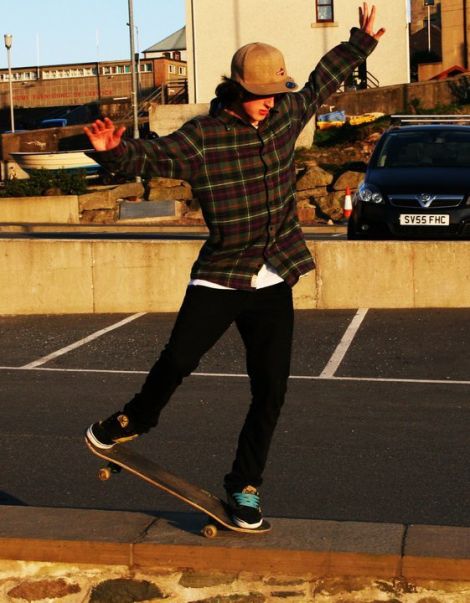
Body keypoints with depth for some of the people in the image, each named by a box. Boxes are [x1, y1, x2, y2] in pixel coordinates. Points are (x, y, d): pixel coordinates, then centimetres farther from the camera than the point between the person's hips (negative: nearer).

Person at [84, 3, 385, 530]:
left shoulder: (286, 114, 6)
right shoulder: (201, 137, -9)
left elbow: (322, 81, 24)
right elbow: (149, 156, -20)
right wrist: (112, 150, -41)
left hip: (275, 283, 4)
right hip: (218, 278, -4)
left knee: (271, 390, 1)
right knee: (179, 359, -14)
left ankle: (245, 484, 17)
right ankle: (138, 419, 19)